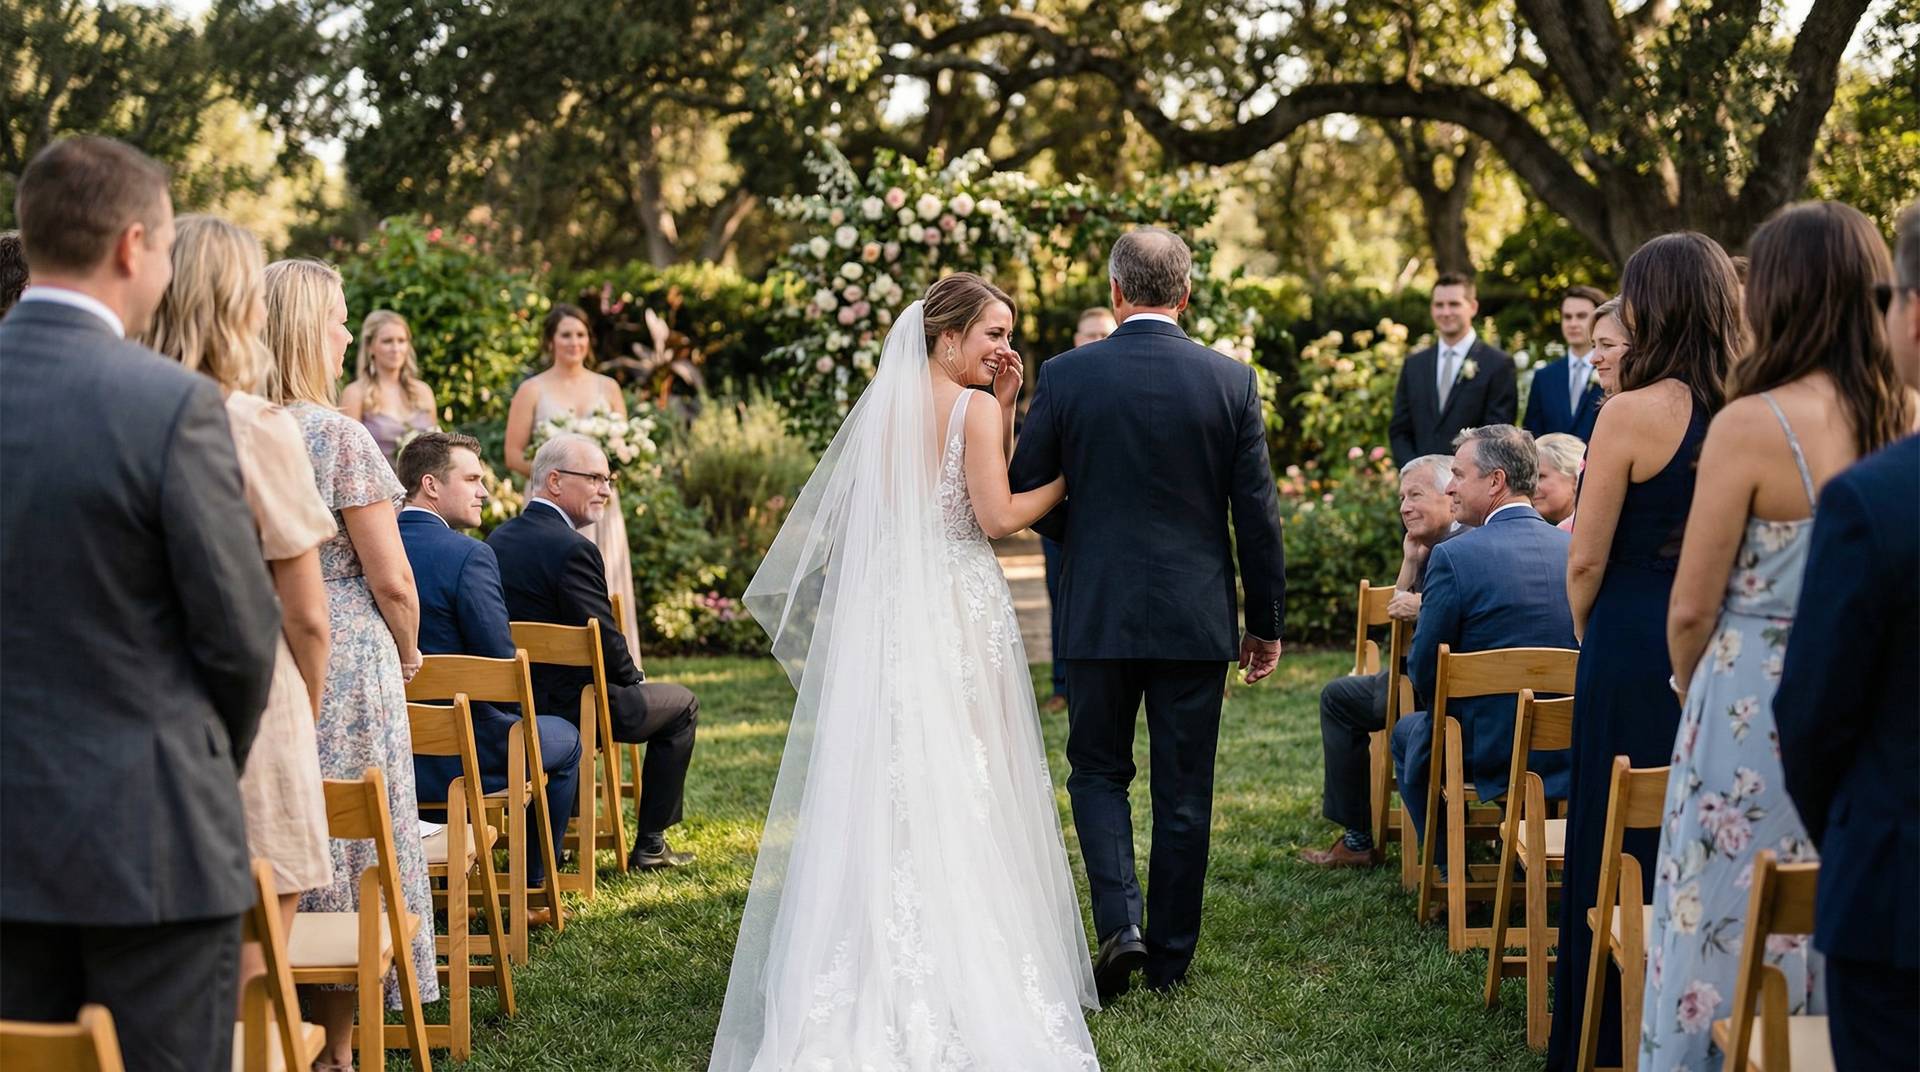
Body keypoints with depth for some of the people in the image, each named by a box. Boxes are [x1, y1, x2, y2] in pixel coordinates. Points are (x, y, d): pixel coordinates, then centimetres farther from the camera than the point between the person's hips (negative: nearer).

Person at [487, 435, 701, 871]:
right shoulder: (573, 549, -21)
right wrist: (634, 680, 4)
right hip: (565, 708, -8)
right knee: (681, 705, 14)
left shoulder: (498, 540, 5)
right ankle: (650, 845, 15)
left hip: (508, 703, 8)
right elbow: (604, 640, -19)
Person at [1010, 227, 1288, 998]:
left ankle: (1119, 924, -4)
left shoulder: (1066, 376, -6)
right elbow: (1257, 513, -2)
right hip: (1196, 615, 1)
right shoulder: (1231, 381, -4)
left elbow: (1025, 493, 1)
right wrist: (1266, 621, 7)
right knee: (1183, 790, 9)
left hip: (1098, 612, -1)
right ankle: (1170, 957, 16)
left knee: (1098, 771, 14)